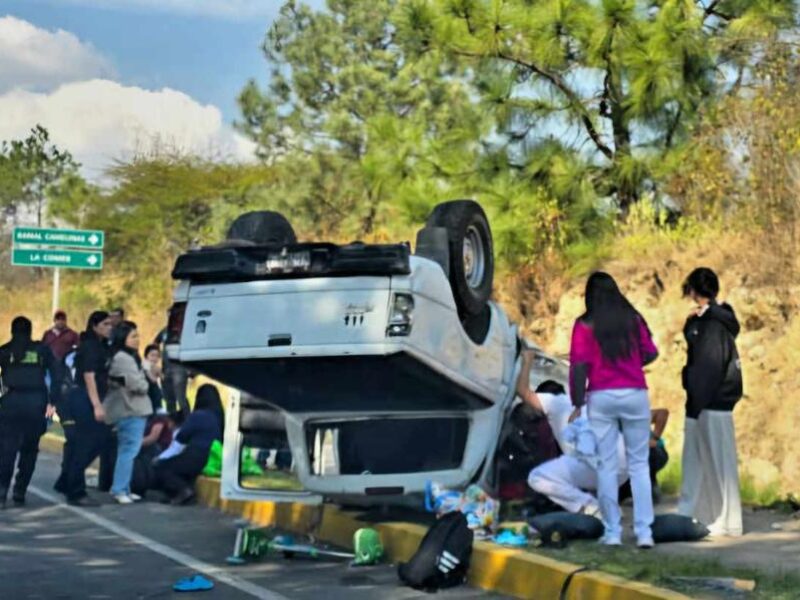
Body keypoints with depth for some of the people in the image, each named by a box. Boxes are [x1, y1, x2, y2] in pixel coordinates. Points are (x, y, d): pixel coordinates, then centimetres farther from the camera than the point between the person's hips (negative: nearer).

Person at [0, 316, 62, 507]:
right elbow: (56, 375, -1)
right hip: (36, 403, 0)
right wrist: (52, 402, -1)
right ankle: (19, 493, 8)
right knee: (29, 449, 10)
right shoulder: (42, 350, 7)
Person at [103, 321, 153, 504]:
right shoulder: (123, 358, -15)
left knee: (125, 449, 14)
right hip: (131, 410, -11)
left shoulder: (128, 357, 18)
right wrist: (146, 385, 1)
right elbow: (137, 384, -18)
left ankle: (123, 489, 20)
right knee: (130, 449, -10)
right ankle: (119, 489, -9)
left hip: (131, 409, 11)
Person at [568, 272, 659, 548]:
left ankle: (612, 532, 5)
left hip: (601, 397, -1)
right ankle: (644, 532, 3)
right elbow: (651, 353, 8)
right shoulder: (633, 319, 5)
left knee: (607, 466, 4)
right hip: (635, 395, 2)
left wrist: (577, 404, -4)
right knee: (639, 465, 8)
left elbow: (579, 366, -8)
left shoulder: (585, 325, -2)